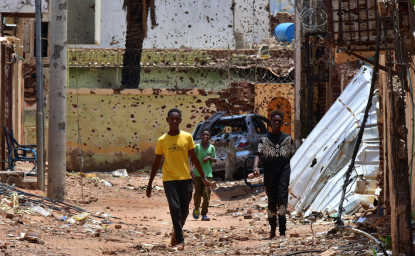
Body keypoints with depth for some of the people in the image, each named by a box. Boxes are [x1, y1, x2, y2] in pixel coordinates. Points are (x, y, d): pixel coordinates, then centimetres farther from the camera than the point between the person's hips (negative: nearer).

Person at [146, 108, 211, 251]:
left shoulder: (187, 137, 2)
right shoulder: (162, 140, 1)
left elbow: (194, 158, 10)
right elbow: (156, 163, 8)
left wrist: (203, 176, 8)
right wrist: (150, 184, 8)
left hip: (185, 179, 1)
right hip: (169, 179, -1)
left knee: (184, 210, 4)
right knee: (175, 208, -13)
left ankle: (176, 233, 29)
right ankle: (180, 240, -10)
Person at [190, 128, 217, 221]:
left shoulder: (212, 147, 7)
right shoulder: (197, 147, 3)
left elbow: (215, 160, 12)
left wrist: (209, 158, -9)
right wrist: (191, 169, -12)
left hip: (208, 174, 1)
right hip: (198, 173, -1)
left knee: (206, 194, -8)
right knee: (198, 194, -1)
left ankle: (204, 214, -5)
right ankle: (196, 209, 27)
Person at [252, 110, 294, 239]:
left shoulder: (288, 139, 8)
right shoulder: (265, 139, 5)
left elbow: (290, 156, 12)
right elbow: (258, 154, -5)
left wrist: (287, 172, 8)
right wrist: (255, 166, -24)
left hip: (283, 175, -1)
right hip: (269, 176, 1)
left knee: (282, 201, -13)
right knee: (271, 203, 8)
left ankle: (282, 232, -17)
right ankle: (272, 230, 24)